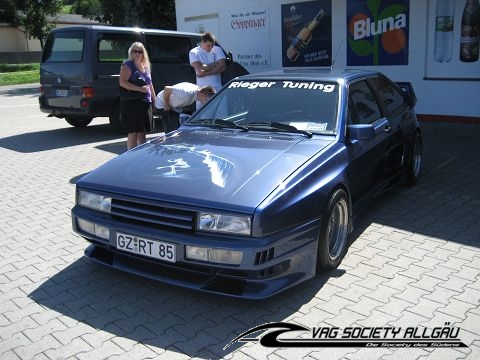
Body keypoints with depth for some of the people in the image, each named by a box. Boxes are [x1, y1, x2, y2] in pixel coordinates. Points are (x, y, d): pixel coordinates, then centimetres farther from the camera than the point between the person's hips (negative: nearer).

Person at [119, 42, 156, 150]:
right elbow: (122, 82, -17)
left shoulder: (145, 66, 17)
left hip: (146, 103, 7)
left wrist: (154, 98, 22)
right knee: (133, 132, -8)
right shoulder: (128, 65, -6)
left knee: (143, 132, 12)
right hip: (132, 103, -7)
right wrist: (140, 88, -23)